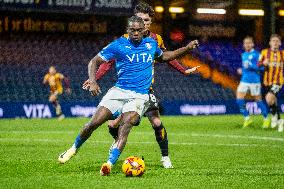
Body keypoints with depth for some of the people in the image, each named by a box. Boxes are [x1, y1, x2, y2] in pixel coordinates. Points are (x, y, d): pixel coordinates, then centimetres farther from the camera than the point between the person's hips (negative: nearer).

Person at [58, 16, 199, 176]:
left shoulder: (151, 43, 12)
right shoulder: (119, 45, 0)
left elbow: (164, 56, 34)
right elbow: (94, 61, 2)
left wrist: (187, 48, 27)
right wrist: (93, 82, -14)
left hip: (140, 95, 1)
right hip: (119, 91, -1)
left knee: (127, 123, -27)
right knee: (94, 123, -11)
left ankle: (110, 164, -36)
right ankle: (75, 148, 18)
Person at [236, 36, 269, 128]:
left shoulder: (256, 54, -8)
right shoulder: (243, 55, 14)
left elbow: (261, 68, -13)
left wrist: (250, 66, -23)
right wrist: (242, 70, 11)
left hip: (254, 81, -6)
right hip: (244, 81, 6)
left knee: (258, 100, 3)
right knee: (239, 99, -9)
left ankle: (266, 119, 20)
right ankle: (247, 118, 4)